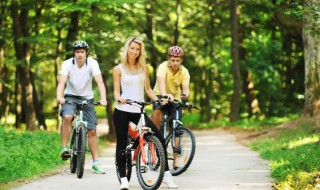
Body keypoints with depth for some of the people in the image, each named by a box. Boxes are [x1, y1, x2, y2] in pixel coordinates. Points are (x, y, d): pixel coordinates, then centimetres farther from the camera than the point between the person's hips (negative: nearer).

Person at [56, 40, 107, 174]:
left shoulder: (92, 63, -14)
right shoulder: (67, 64, -15)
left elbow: (100, 82, -24)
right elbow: (62, 82, -28)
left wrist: (103, 99, -40)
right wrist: (59, 97, -47)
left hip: (87, 98, 1)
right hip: (70, 97, -1)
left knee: (92, 131, 0)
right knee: (67, 117, -33)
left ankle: (96, 163, 9)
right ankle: (64, 148, -22)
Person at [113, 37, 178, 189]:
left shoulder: (144, 68, 12)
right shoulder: (118, 69, 4)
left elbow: (148, 89, 14)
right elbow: (116, 90, -1)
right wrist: (119, 99, -22)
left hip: (139, 111, 2)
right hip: (122, 111, -2)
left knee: (159, 139, -7)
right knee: (122, 144, 0)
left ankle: (166, 175, 2)